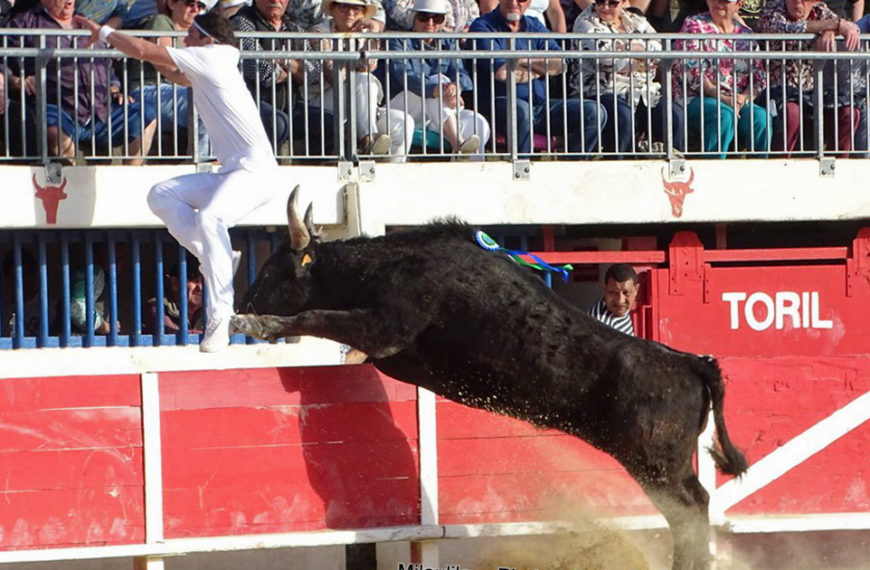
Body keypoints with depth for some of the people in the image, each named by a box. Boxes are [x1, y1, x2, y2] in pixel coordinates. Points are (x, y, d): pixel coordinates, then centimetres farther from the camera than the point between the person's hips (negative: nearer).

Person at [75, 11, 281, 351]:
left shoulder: (211, 58, -6)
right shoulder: (208, 69, 22)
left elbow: (141, 50, -7)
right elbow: (178, 77, 47)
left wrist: (102, 32, 7)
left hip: (254, 169, -10)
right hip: (231, 173, 10)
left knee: (209, 217, -34)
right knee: (161, 195, 2)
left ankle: (220, 319, -38)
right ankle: (221, 260, -5)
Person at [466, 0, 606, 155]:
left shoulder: (534, 26, 19)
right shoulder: (482, 27, 1)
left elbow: (560, 64, 4)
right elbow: (502, 72, -14)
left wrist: (524, 61, -8)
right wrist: (540, 69, 2)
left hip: (541, 104, 6)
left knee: (595, 112, -10)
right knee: (521, 110, -41)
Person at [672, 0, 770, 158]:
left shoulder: (745, 34, 18)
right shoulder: (694, 25, 7)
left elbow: (759, 77, 11)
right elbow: (692, 71, -6)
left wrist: (744, 98, -12)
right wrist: (722, 98, -18)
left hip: (738, 102, 3)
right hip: (696, 100, -3)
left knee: (761, 117, -27)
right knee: (723, 115, -35)